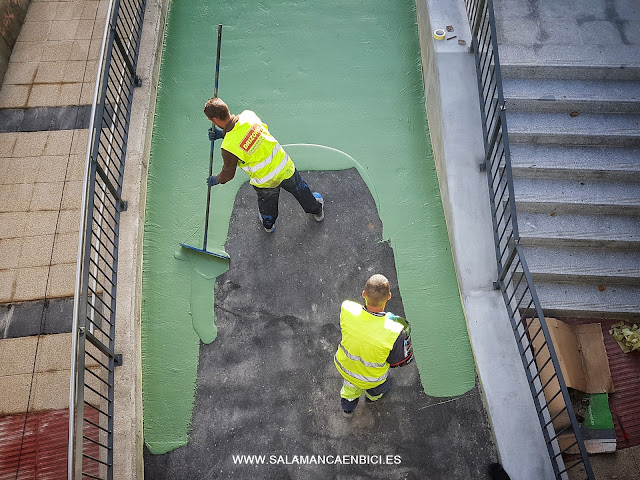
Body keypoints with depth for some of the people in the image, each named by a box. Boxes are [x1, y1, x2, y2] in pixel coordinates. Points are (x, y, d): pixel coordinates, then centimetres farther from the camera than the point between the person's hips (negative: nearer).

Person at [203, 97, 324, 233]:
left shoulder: (228, 147, -29)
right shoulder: (248, 115, -17)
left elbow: (228, 174, -11)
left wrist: (215, 180, 9)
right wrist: (222, 133, 2)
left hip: (265, 180, -3)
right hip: (285, 166, 4)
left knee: (267, 203, 29)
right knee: (300, 190, 30)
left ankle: (268, 224, 60)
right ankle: (317, 210, 57)